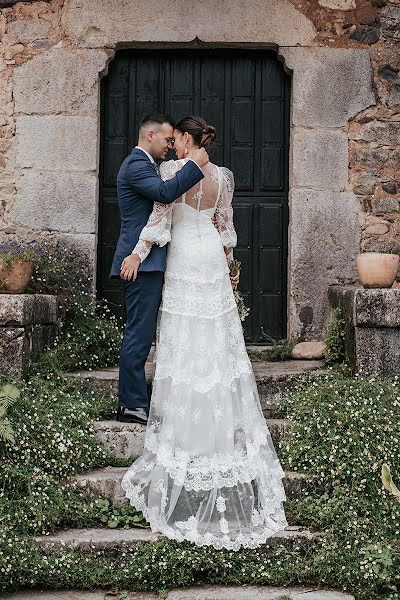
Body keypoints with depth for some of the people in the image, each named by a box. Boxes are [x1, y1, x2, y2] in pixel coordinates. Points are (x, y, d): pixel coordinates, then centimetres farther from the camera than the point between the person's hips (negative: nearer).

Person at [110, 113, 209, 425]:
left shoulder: (146, 165, 22)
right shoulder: (136, 165, -12)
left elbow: (163, 195, 28)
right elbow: (166, 192, -28)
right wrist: (195, 164, -19)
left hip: (150, 263, 11)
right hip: (143, 262, -11)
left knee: (140, 334, 12)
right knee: (139, 334, -8)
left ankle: (133, 401, 16)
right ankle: (132, 404, -3)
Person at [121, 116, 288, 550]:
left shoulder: (173, 170, -13)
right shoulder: (223, 176, 3)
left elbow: (159, 219, -15)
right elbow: (225, 225, 10)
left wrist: (137, 255, -7)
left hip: (184, 262, -5)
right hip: (213, 259, 5)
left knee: (186, 343, 0)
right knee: (219, 342, 11)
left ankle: (187, 426, 5)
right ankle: (224, 416, 19)